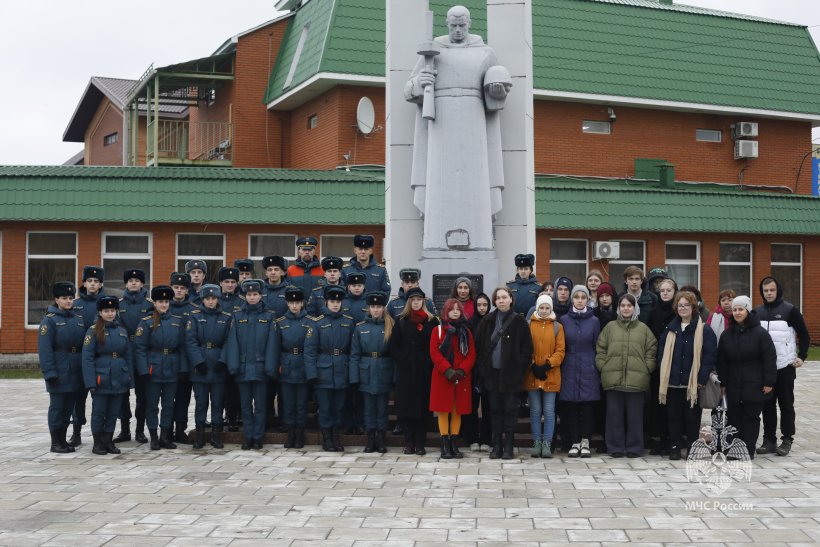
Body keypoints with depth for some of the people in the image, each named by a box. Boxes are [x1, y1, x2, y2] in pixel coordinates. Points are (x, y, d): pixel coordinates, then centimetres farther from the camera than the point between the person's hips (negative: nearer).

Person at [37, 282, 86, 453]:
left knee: (69, 406, 11)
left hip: (75, 372, 6)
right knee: (57, 406, 1)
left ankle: (63, 439, 21)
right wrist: (49, 372, -18)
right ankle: (55, 442, 9)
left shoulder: (79, 320, 12)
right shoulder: (49, 320, -6)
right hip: (59, 371, -5)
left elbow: (86, 346, 13)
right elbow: (44, 349, -12)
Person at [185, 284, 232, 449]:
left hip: (219, 367, 1)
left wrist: (222, 361, -12)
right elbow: (190, 341, -4)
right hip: (199, 367, 0)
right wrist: (198, 362, -14)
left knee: (218, 402, 4)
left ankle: (217, 436, 13)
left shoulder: (226, 318, 5)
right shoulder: (195, 317, 3)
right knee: (200, 402, 4)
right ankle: (200, 435, 13)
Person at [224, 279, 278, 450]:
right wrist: (233, 366, -6)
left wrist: (270, 367, -8)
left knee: (260, 405, 4)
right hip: (243, 368, 2)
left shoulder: (269, 317, 2)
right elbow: (232, 342, 3)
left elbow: (272, 344, -1)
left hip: (260, 368, -2)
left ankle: (258, 437, 11)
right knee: (245, 405, 7)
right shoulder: (238, 317, 7)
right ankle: (247, 437, 14)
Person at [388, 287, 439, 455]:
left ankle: (420, 443, 5)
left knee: (423, 406, 0)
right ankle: (409, 442, 7)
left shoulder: (432, 321, 5)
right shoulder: (401, 321, 7)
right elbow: (393, 345, 6)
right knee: (406, 405, 1)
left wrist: (430, 363, -6)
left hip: (424, 371, -1)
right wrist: (401, 361, -4)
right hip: (405, 370, 1)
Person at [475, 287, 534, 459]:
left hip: (511, 373, -3)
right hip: (492, 373, 3)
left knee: (510, 410, 2)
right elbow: (479, 346, 7)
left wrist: (520, 369, -8)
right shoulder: (487, 321, 7)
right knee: (495, 410, 8)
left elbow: (527, 348, -1)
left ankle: (508, 447, 8)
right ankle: (496, 446, 14)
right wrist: (481, 369, 1)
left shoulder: (519, 322, -1)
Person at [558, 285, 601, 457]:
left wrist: (598, 370, 2)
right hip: (570, 368, 1)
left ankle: (585, 442, 7)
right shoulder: (564, 320, 4)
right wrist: (560, 369, 3)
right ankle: (575, 442, 8)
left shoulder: (594, 321, 3)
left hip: (588, 368, 0)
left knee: (588, 405, -1)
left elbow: (597, 346, 6)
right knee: (570, 406, 1)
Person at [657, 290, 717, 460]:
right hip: (672, 382, 4)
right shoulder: (670, 329, 11)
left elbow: (710, 355, -7)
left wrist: (701, 378, -14)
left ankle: (692, 448, 13)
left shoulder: (704, 330, -3)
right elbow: (661, 354, 13)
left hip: (693, 382, -4)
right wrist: (663, 375, 1)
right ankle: (675, 447, 14)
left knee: (692, 417, 4)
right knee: (673, 416, 7)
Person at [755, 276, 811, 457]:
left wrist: (802, 356, -7)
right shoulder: (757, 312, 8)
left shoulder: (790, 310, -3)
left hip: (785, 366, -3)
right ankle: (769, 440, 12)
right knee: (767, 405, 6)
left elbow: (804, 335, 1)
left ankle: (787, 440, 8)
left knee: (786, 404, 2)